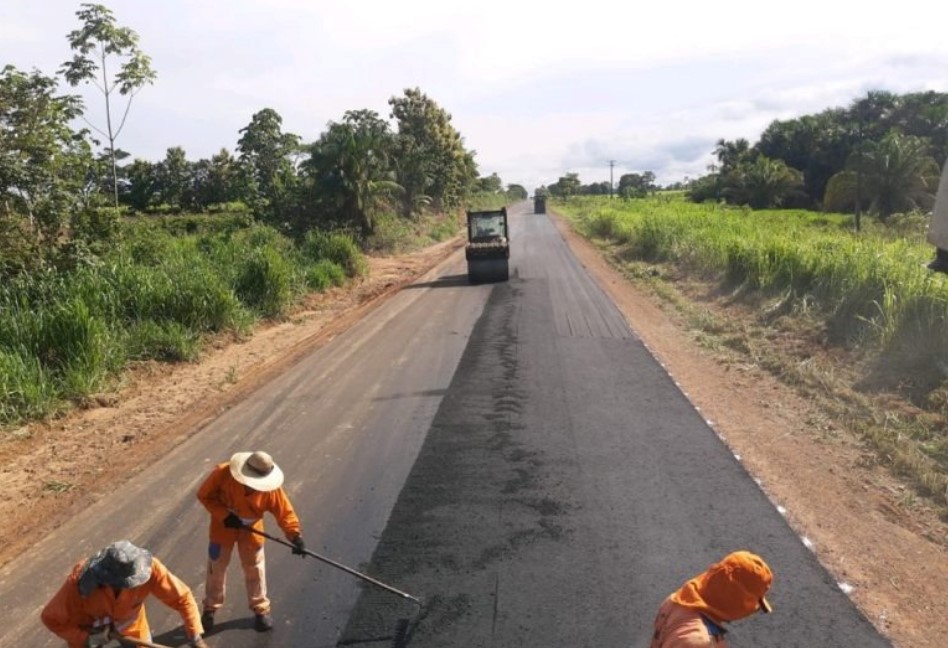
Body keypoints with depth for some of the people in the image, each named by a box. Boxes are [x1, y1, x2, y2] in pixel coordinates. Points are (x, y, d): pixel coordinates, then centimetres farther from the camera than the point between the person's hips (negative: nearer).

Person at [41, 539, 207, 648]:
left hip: (129, 619, 1)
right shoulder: (78, 583, -39)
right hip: (88, 625, -1)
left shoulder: (148, 567, -38)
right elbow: (50, 617, -21)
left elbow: (181, 597, -29)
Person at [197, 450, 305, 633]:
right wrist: (224, 515, -27)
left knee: (255, 569, 13)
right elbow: (204, 495, -19)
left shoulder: (270, 488, -30)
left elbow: (285, 512, -24)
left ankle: (260, 609, 33)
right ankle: (210, 608, 39)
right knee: (216, 568, 15)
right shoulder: (222, 473, -32)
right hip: (223, 526, 0)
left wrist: (295, 535, -38)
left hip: (250, 529, 0)